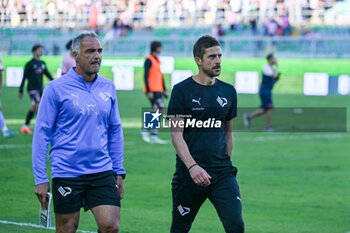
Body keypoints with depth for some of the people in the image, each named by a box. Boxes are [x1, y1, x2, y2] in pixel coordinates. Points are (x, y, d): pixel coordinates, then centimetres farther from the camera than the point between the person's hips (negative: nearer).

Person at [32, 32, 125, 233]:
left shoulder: (108, 88, 9)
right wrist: (40, 178, -7)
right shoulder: (56, 88, -4)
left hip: (102, 171, 3)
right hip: (66, 174, -3)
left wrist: (119, 171, 13)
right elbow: (42, 133, -3)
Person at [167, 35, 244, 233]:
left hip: (222, 172, 3)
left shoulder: (228, 91, 9)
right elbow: (176, 134, -9)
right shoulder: (182, 90, -4)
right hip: (189, 173, -3)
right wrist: (192, 166, -21)